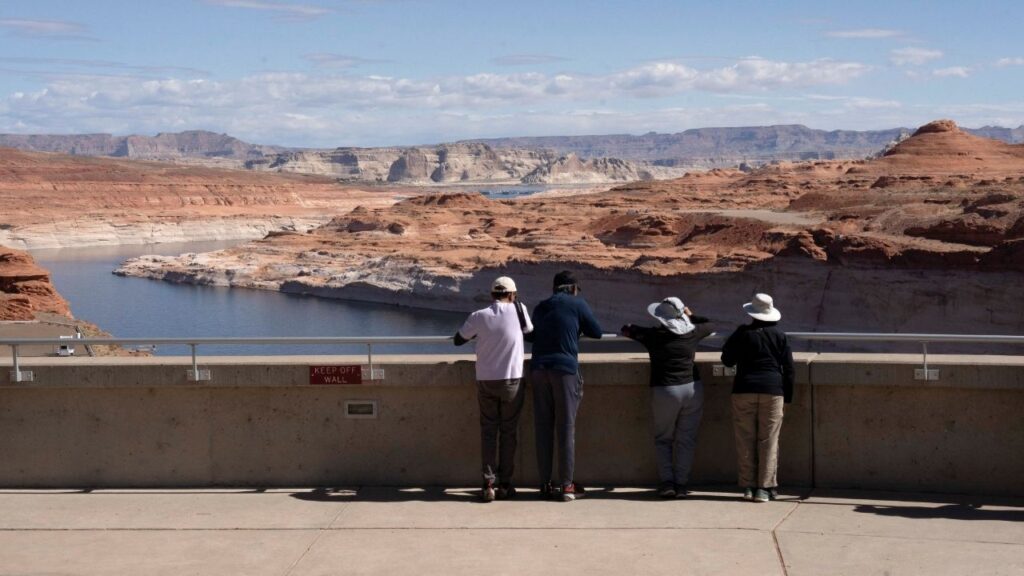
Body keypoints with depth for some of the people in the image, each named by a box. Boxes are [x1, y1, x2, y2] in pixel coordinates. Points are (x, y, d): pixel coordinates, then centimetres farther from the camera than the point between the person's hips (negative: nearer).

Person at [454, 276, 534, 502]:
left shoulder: (478, 316, -4)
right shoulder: (518, 310, -6)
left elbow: (458, 340, 8)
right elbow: (530, 331, 10)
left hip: (485, 381, 1)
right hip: (512, 381, -1)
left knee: (488, 432, 8)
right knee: (509, 432, 9)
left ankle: (488, 484, 1)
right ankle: (504, 484, 11)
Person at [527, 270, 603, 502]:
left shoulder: (540, 307, 17)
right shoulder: (577, 304, 3)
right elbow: (596, 332, 9)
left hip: (538, 369, 4)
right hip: (565, 369, -4)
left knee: (543, 428, 6)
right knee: (566, 428, 0)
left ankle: (545, 484, 7)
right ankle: (566, 485, 0)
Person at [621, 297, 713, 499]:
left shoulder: (654, 335, -4)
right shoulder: (692, 333, 2)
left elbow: (626, 330, 9)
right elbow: (708, 326, 25)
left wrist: (630, 328, 28)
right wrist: (690, 315, 37)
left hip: (664, 391, -2)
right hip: (692, 388, 2)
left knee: (663, 439, 12)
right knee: (686, 440, 8)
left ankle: (667, 481, 1)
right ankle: (681, 484, 4)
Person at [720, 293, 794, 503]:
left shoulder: (742, 334, 1)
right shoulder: (780, 336, 5)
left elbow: (727, 360, 8)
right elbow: (788, 368, 5)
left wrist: (732, 341, 23)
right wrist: (788, 395, 12)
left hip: (744, 390, 0)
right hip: (772, 391, 0)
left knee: (746, 440, 5)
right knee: (768, 440, 2)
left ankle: (748, 486, 5)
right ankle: (764, 488, -1)